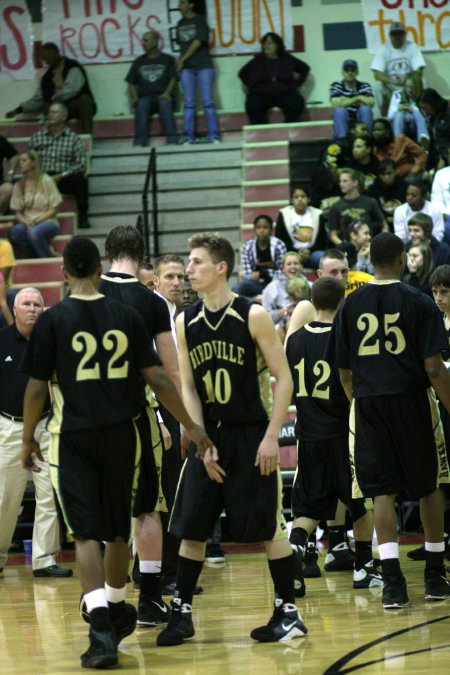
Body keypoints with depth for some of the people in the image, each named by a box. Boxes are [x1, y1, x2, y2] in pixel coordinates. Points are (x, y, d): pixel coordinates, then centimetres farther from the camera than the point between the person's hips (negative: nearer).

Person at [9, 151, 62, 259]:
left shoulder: (46, 181, -3)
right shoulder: (18, 186, 8)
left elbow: (54, 210, -3)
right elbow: (18, 213, 9)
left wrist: (37, 220, -16)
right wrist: (26, 223, -13)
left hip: (47, 222, -3)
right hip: (26, 223, 3)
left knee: (34, 232, -39)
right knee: (14, 232, -33)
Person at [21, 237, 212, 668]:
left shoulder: (53, 320, -7)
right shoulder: (126, 317, 1)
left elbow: (37, 388, -6)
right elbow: (157, 379, 0)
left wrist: (28, 439, 7)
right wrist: (191, 427, 7)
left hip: (73, 438, -3)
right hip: (120, 434, 3)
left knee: (86, 534, -3)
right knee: (117, 531, 19)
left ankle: (102, 629, -18)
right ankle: (116, 612, 36)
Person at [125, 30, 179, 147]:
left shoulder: (167, 60, 13)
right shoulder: (138, 62, 20)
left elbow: (173, 79, 3)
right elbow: (131, 83, 16)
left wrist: (167, 93, -17)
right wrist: (134, 98, -4)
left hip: (162, 97, -2)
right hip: (145, 97, 2)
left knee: (165, 103, -37)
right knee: (141, 105, -35)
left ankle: (172, 139, -44)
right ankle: (140, 140, -43)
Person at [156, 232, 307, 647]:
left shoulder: (252, 316, -9)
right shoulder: (186, 323, 4)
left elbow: (284, 379, -8)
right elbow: (188, 387, 5)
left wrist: (271, 436, -14)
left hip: (251, 436, -4)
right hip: (207, 436, 5)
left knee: (269, 527, -2)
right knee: (191, 529, 4)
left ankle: (289, 612, 7)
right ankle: (182, 613, 14)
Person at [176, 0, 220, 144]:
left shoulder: (200, 20, -1)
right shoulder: (181, 23, 14)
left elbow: (197, 42, -9)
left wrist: (182, 59, -9)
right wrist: (179, 61, 3)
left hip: (203, 66, -5)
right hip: (187, 68, 5)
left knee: (207, 101, -7)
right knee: (189, 103, 0)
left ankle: (213, 136, -8)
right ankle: (189, 137, -1)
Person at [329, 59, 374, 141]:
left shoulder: (364, 86, 1)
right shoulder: (336, 86, -3)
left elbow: (371, 102, -17)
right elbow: (336, 104, -20)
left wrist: (347, 101, -17)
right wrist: (357, 99, -18)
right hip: (343, 126, -1)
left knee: (365, 109, -25)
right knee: (340, 110, -28)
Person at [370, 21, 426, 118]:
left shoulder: (412, 47, -2)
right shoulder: (383, 49, -4)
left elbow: (419, 71, -9)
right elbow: (377, 74, -13)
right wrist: (391, 81, -31)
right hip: (389, 87, 0)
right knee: (377, 86, -30)